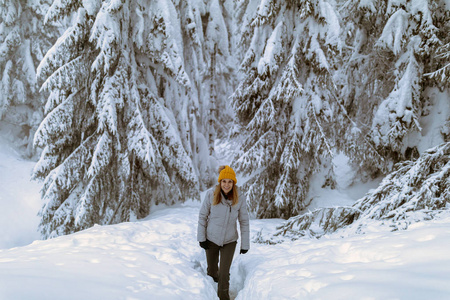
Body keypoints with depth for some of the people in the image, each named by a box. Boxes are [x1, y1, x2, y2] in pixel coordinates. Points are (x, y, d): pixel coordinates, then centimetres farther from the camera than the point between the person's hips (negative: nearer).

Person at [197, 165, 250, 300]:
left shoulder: (240, 198, -15)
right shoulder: (211, 194, -16)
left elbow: (244, 222, -6)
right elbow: (202, 216, -5)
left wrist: (245, 244, -3)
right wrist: (201, 237, -4)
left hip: (229, 241, -1)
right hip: (211, 239, 1)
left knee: (224, 273, -6)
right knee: (212, 271, 18)